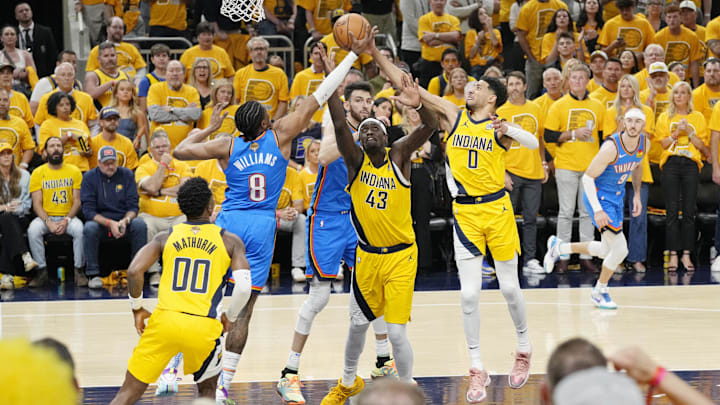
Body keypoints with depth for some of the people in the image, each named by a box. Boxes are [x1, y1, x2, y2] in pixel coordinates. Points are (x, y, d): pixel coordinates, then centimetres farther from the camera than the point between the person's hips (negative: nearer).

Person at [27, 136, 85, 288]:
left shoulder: (74, 171, 5)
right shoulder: (38, 173, 4)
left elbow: (77, 201, 1)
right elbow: (37, 204, -1)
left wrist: (66, 221, -16)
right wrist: (49, 222, -18)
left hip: (69, 217, 0)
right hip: (45, 217, 0)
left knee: (80, 230, -33)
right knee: (33, 230, -32)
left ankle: (79, 271, -20)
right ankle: (41, 271, -21)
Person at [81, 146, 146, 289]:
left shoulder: (126, 175, 3)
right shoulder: (89, 178, -2)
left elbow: (133, 206, 0)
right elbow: (88, 210, -9)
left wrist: (125, 221, -22)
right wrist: (110, 223, -24)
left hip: (124, 221, 1)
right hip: (100, 222, -1)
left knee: (139, 224, -30)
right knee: (89, 228, -34)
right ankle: (93, 274, -25)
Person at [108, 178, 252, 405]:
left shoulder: (165, 237, 12)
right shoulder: (230, 241, 9)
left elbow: (134, 271, -2)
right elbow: (243, 288, -4)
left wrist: (137, 308, 13)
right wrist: (230, 317, 15)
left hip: (164, 320, 1)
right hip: (204, 327, -1)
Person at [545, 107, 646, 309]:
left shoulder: (644, 143, -6)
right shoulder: (611, 148, -28)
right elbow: (587, 177, -22)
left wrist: (637, 195, 11)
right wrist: (597, 210, -28)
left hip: (616, 196, 8)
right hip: (598, 195, -8)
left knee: (606, 251, 15)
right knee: (620, 248, -12)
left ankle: (558, 247, 34)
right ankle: (600, 292, 11)